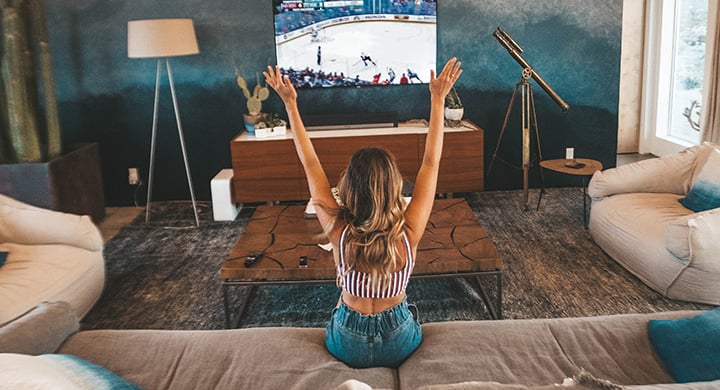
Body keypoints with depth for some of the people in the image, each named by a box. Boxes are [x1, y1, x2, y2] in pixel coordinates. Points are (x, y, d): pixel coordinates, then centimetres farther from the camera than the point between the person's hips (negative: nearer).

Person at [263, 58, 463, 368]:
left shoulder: (339, 232, -28)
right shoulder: (408, 232, -29)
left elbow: (310, 165, -19)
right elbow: (431, 162, -19)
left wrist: (290, 104, -12)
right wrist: (438, 99, -13)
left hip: (348, 348, 0)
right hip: (399, 346, 0)